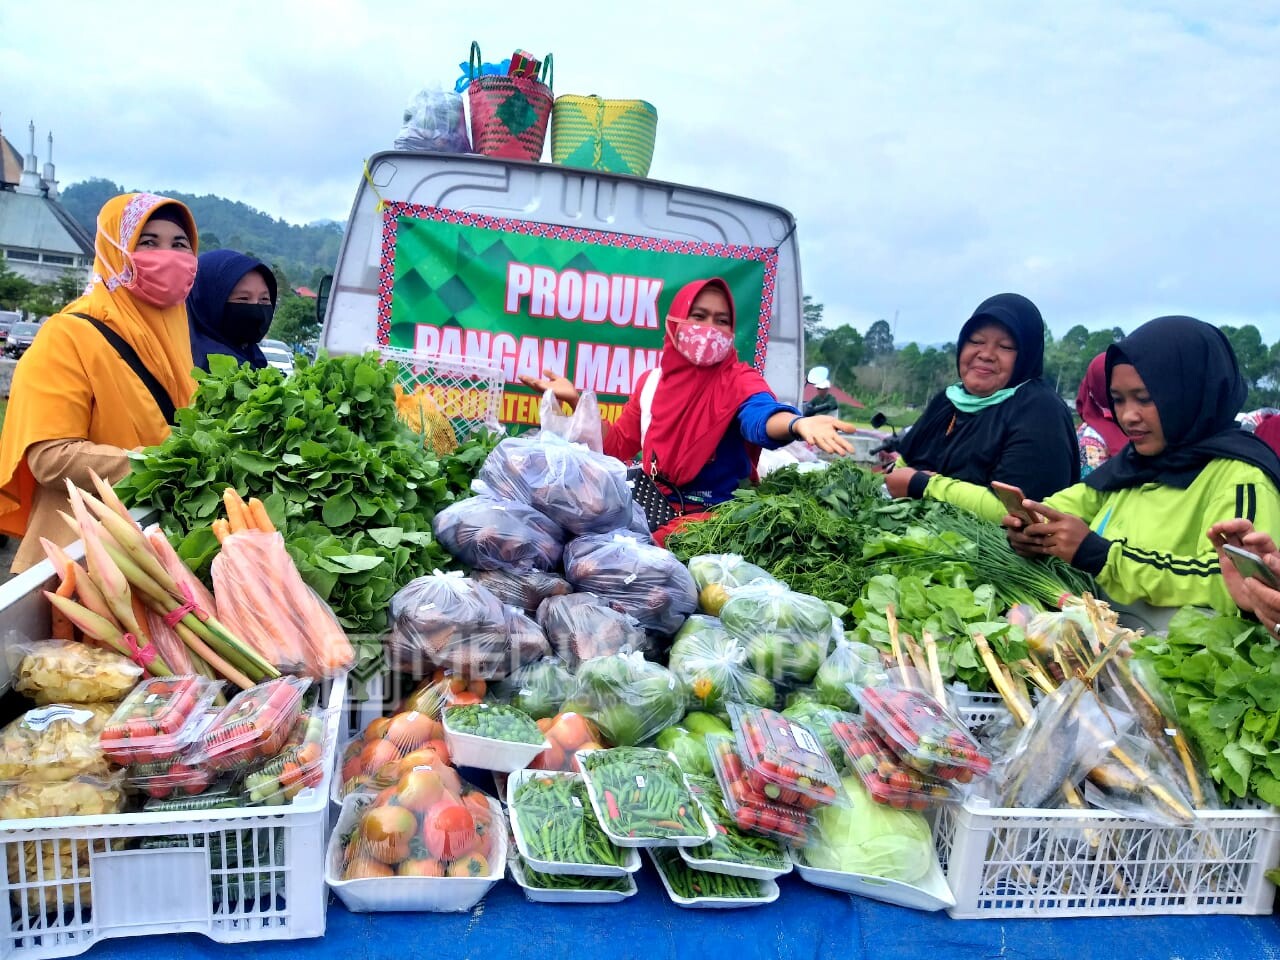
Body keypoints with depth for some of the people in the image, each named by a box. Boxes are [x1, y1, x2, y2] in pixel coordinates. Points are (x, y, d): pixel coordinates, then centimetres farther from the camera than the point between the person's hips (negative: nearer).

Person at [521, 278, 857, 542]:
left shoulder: (738, 380, -5)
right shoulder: (651, 381, 9)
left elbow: (761, 415, -29)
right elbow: (618, 448, 18)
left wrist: (798, 423, -54)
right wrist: (576, 400, 6)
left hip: (713, 517, -5)